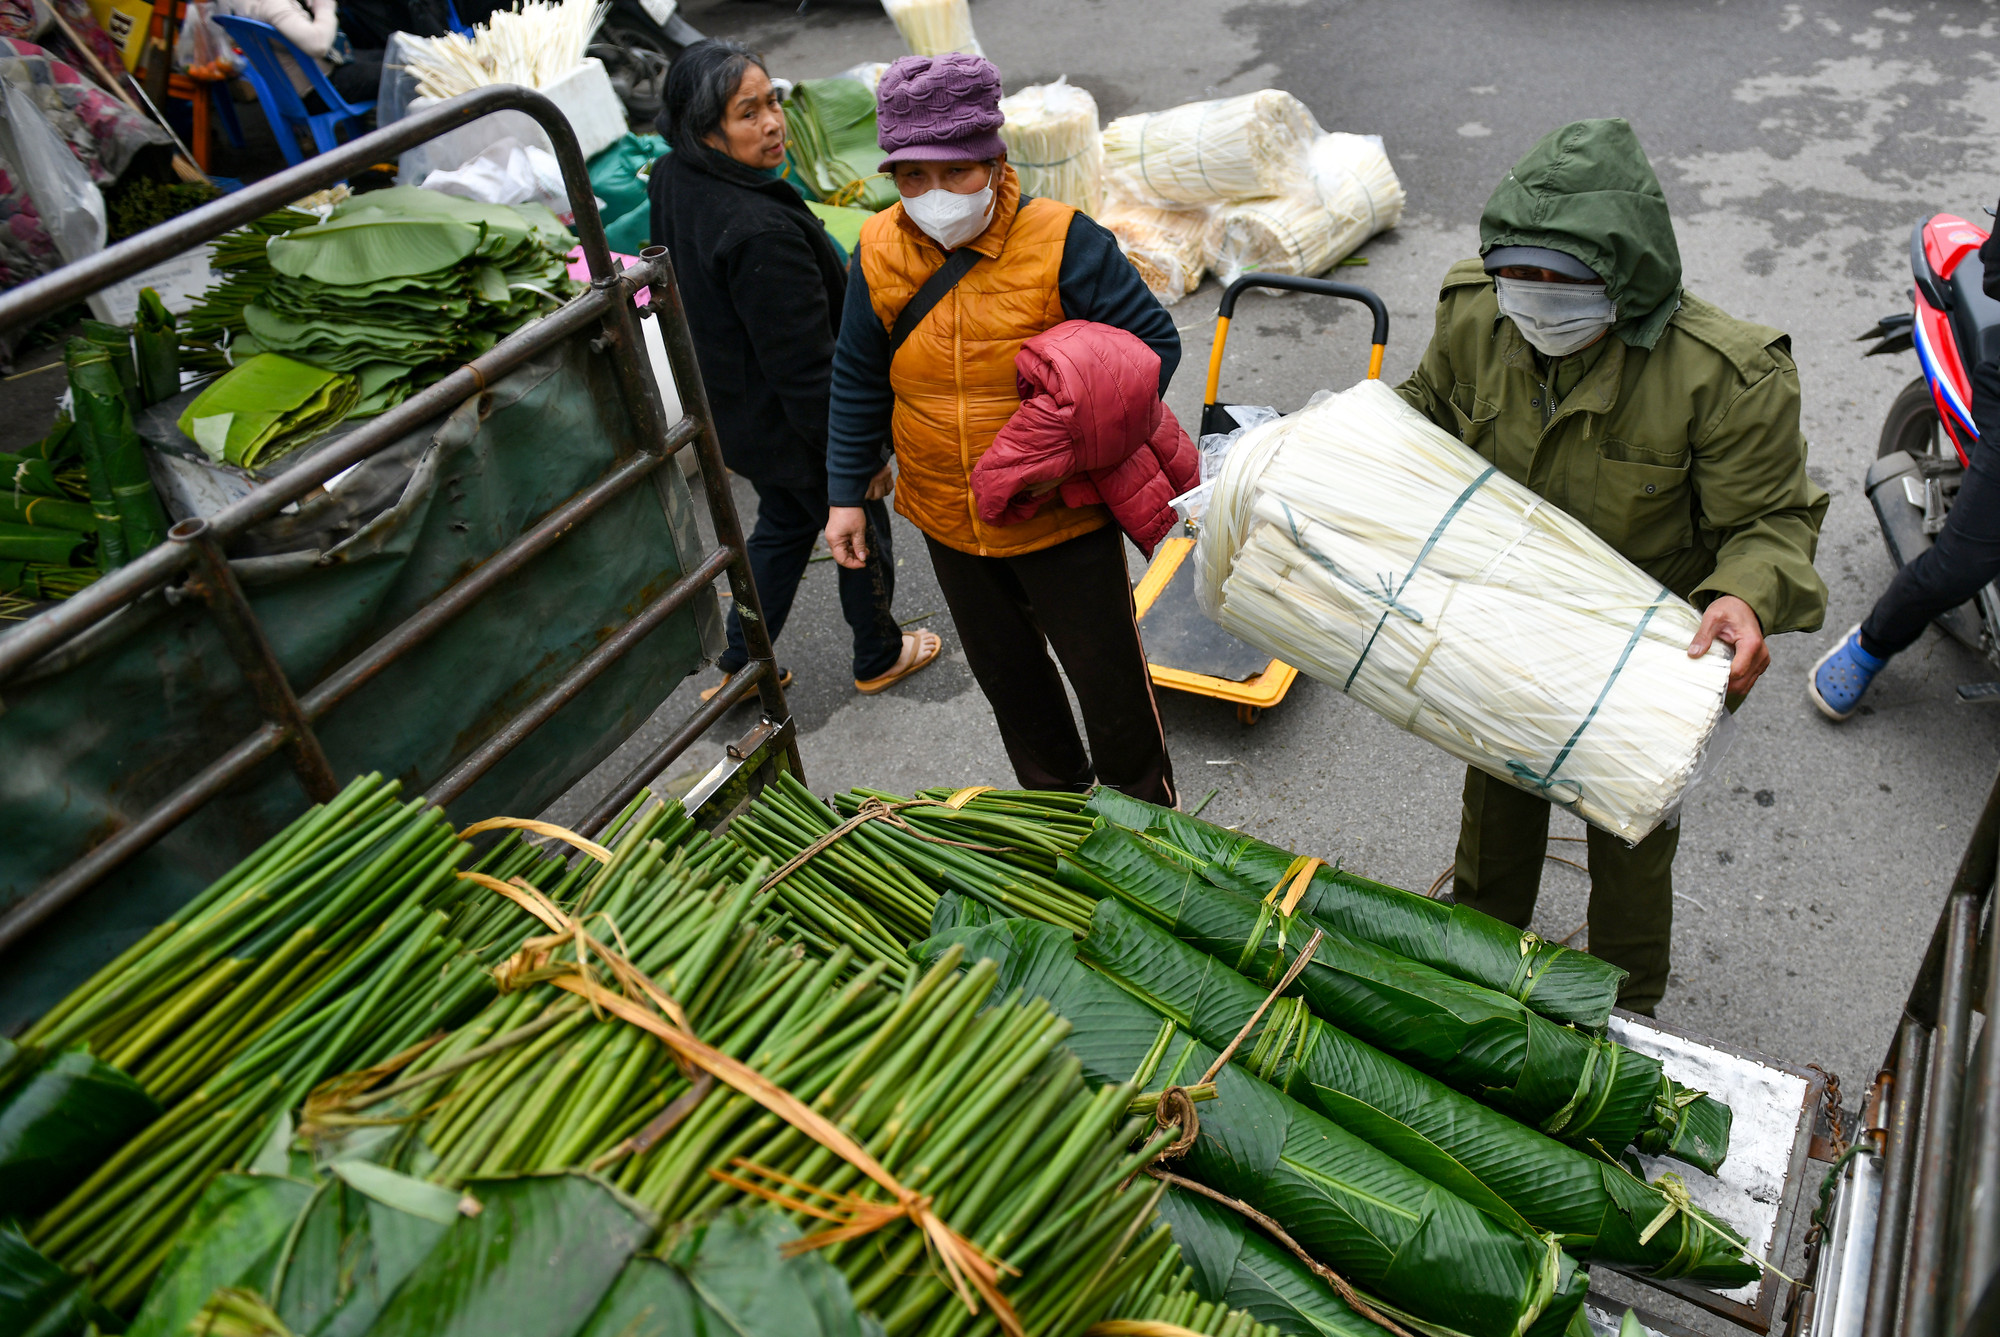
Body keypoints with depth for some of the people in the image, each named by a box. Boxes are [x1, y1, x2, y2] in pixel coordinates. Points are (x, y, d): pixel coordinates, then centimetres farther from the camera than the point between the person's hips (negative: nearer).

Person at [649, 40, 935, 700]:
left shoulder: (671, 181, -4)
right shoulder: (759, 231, -35)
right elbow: (806, 367, -30)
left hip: (734, 413, 9)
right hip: (794, 424, -9)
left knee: (785, 523, 28)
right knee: (861, 527, 16)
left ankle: (738, 668, 37)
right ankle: (878, 657, 40)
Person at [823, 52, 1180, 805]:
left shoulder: (1062, 242, -17)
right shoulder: (878, 254, -4)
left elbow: (1154, 342, -12)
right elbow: (858, 383, 6)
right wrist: (847, 494, 6)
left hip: (1065, 520, -4)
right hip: (949, 524, 5)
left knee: (1106, 672, 10)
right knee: (1004, 673, 21)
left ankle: (1144, 809, 37)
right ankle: (1056, 799, 47)